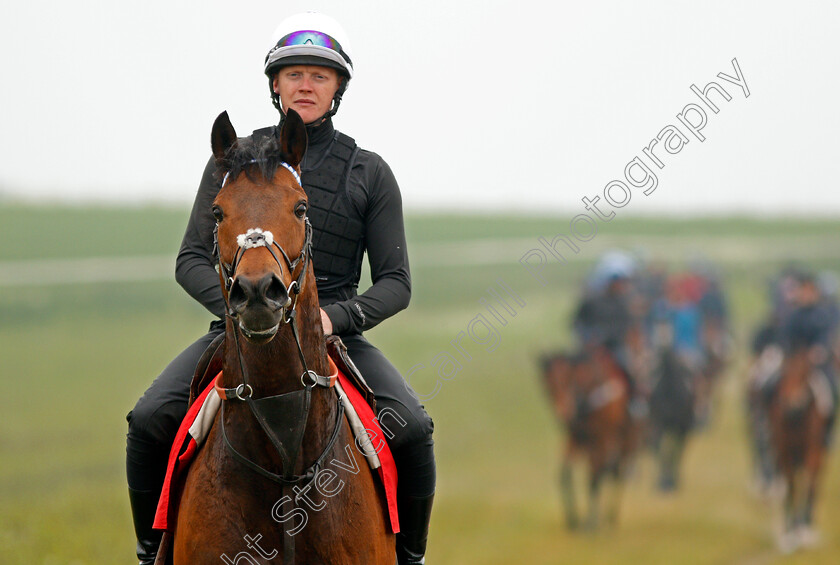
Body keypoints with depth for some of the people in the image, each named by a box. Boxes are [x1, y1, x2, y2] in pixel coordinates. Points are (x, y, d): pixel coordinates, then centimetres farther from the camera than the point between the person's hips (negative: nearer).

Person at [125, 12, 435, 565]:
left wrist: (335, 316, -17)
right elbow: (192, 260, 5)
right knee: (149, 420, -23)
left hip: (336, 332, 0)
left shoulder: (369, 173, 6)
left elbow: (396, 282, 2)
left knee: (412, 428, -25)